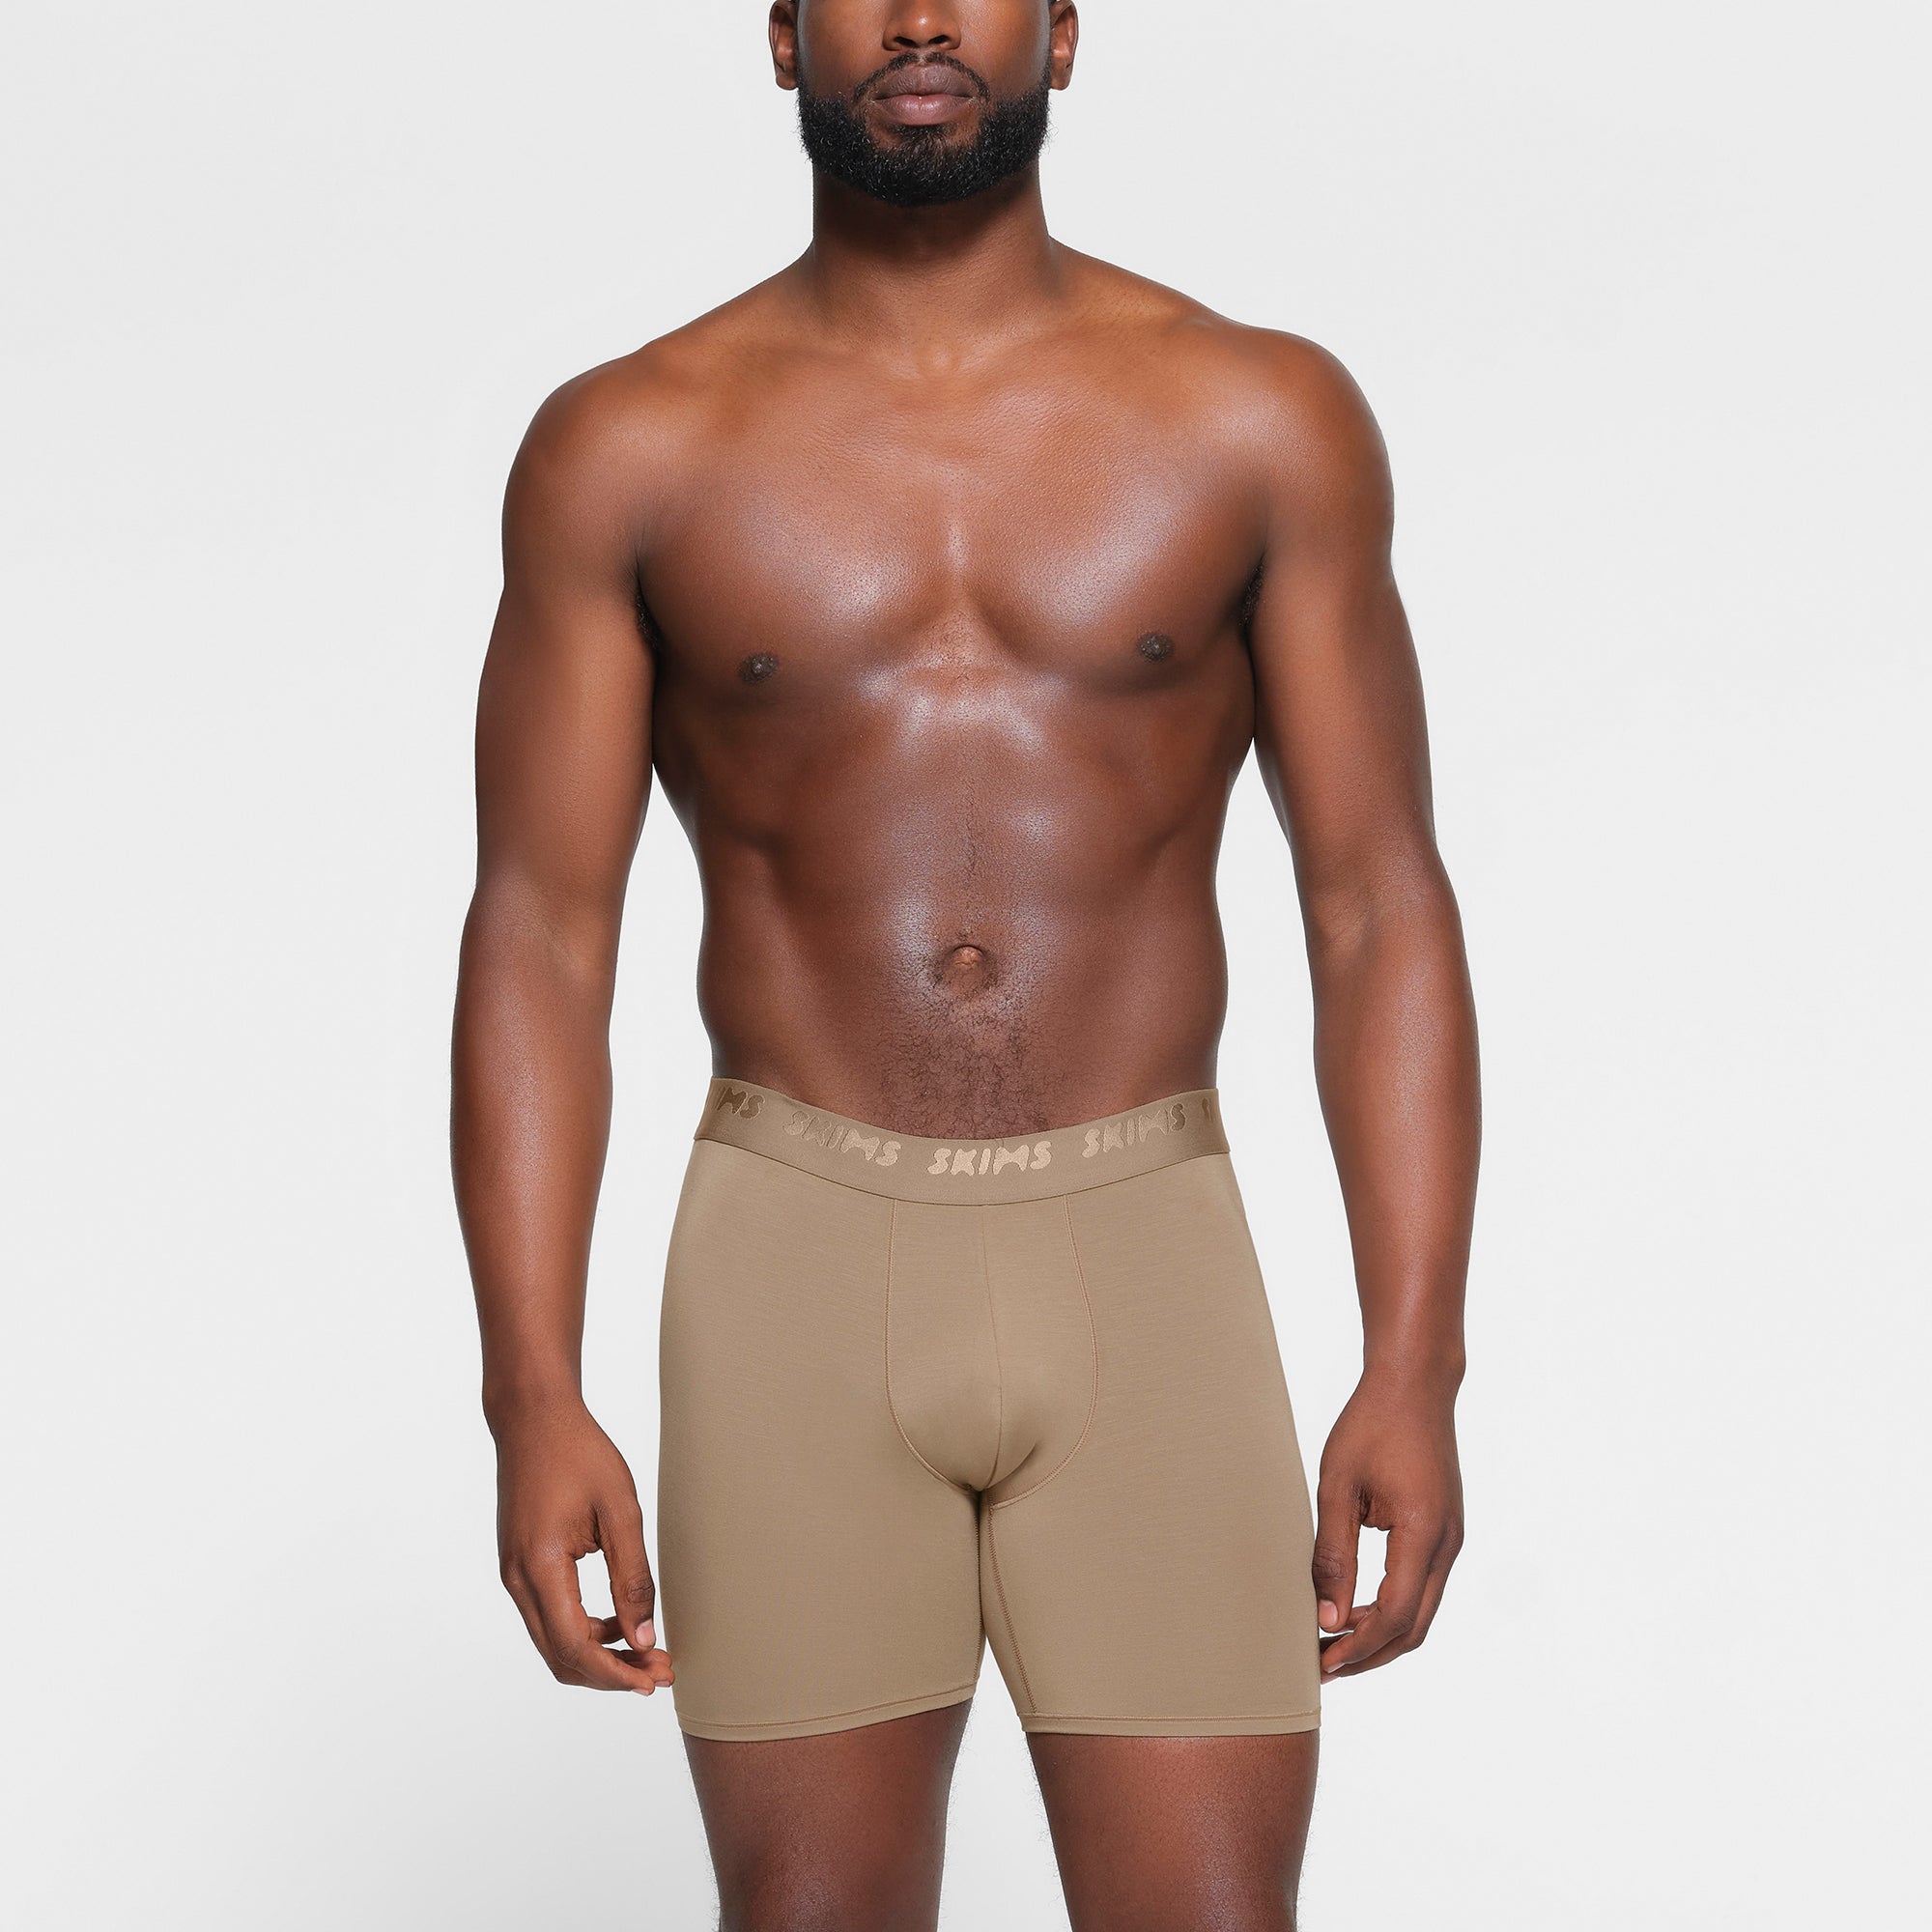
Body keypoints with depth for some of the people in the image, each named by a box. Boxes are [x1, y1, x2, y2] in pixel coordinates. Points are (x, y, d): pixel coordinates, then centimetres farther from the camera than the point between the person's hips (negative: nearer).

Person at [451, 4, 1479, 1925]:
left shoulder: (1263, 420, 2)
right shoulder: (625, 451, 2)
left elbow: (1379, 911, 1)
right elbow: (538, 937, 0)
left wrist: (1415, 1367, -8)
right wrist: (532, 1396, -9)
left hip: (1141, 1265, 0)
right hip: (796, 1264, 0)